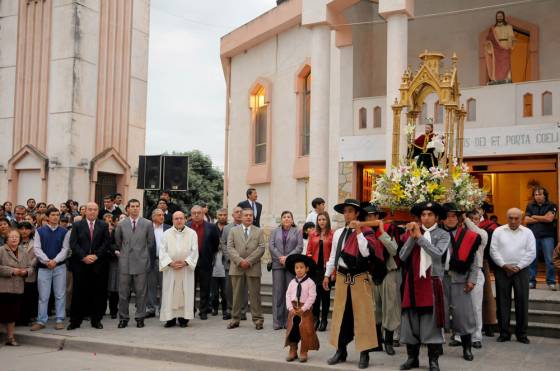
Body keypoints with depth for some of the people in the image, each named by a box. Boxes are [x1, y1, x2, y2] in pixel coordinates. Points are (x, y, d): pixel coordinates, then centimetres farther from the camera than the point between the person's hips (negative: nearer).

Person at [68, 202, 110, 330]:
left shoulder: (103, 226, 9)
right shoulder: (77, 225, 7)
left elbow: (106, 243, 2)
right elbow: (73, 243, -1)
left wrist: (96, 255, -9)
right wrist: (83, 256, -11)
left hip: (98, 264, 1)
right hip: (80, 264, -1)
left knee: (98, 293, 3)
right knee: (79, 292, 1)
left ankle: (96, 320, 12)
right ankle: (75, 320, 9)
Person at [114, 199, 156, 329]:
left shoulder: (147, 224, 2)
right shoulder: (121, 224, 6)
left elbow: (150, 243, 9)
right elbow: (117, 242, 17)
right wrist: (122, 253, 14)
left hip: (141, 263, -1)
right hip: (125, 263, 1)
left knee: (141, 292, 3)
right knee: (123, 292, 4)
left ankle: (140, 318, 13)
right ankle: (123, 318, 14)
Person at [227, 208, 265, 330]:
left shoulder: (259, 231, 9)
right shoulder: (233, 231, 10)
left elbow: (261, 248, -2)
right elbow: (230, 248, 1)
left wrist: (248, 261, -12)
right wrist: (240, 261, -13)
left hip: (253, 267, -1)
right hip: (237, 267, 1)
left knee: (255, 294, 2)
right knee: (237, 294, 6)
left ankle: (257, 319, 8)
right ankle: (235, 319, 14)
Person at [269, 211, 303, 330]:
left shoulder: (297, 232, 11)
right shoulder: (275, 231, 14)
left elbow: (300, 247, -1)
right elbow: (271, 246, 3)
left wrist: (287, 257, -12)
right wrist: (280, 258, -10)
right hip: (278, 265, 1)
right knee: (278, 292, -2)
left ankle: (288, 321, 3)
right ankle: (277, 321, 0)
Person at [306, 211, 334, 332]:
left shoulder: (332, 234, -2)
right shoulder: (313, 234, 9)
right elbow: (309, 251, 11)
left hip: (327, 268, -2)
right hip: (315, 268, 2)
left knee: (325, 294, 5)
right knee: (315, 293, 2)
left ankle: (324, 320, 15)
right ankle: (315, 319, 13)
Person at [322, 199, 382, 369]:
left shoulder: (365, 231, -6)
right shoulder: (338, 233, 9)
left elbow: (366, 252, -20)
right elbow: (333, 255, 14)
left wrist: (359, 232, -21)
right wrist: (327, 274, 13)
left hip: (360, 278, -5)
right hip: (342, 277, 5)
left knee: (362, 314, -2)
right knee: (341, 313, 9)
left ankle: (364, 354, 6)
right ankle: (341, 351, 19)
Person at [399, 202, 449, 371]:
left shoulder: (443, 235, 2)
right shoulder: (411, 232, 10)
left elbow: (437, 253, -16)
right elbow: (402, 256, 0)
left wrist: (420, 237, -13)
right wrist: (412, 237, -10)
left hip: (431, 281, -3)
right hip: (412, 281, 3)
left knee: (431, 321, 0)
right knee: (411, 319, 7)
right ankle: (412, 357, 19)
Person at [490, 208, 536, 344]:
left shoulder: (527, 232, 5)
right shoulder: (498, 231, 5)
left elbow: (531, 253, 0)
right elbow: (493, 251, 0)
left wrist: (518, 267, -8)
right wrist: (504, 265, -9)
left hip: (521, 270, 0)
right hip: (502, 270, 0)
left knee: (522, 302, 0)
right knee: (503, 302, 2)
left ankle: (521, 333, 10)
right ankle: (504, 333, 10)